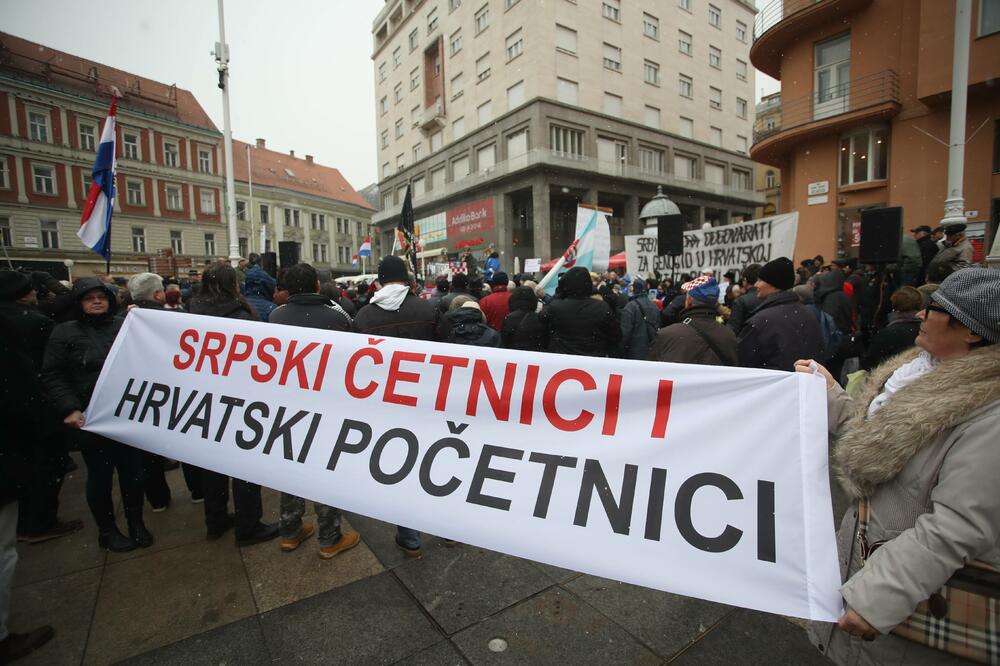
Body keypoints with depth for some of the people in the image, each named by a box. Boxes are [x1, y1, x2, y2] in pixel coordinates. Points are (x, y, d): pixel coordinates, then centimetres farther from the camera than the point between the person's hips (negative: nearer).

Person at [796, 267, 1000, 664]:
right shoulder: (926, 370, 0)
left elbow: (955, 530, -29)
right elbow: (871, 435, 11)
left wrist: (874, 599, -29)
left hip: (912, 586, -7)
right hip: (864, 551, 7)